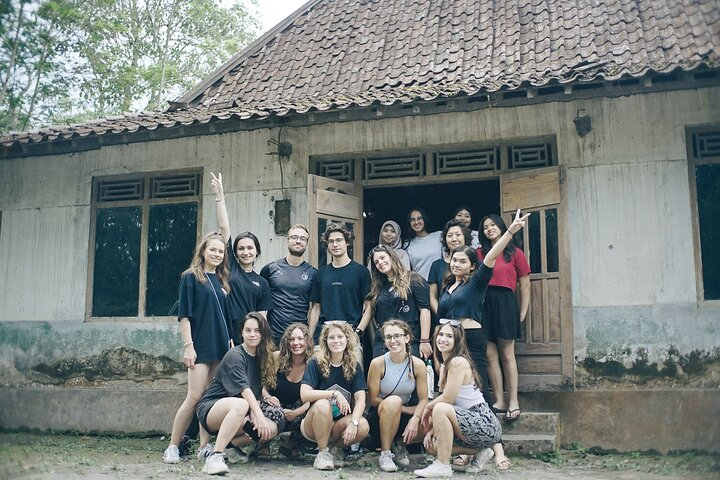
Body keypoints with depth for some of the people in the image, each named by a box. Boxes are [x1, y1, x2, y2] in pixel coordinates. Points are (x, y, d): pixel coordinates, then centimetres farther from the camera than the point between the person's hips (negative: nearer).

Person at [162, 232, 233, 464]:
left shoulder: (222, 281, 16)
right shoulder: (191, 277, -1)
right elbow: (184, 314, -7)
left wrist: (230, 342, 14)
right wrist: (188, 345, -13)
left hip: (221, 347, 6)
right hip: (200, 346, -6)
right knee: (194, 397, -9)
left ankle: (205, 447, 12)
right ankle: (173, 447, 2)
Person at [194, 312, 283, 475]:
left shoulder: (261, 357, 9)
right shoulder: (235, 356, -15)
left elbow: (260, 388, 5)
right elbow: (244, 389, -25)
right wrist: (260, 416, -32)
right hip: (212, 408, -7)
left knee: (271, 429, -16)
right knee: (240, 405, -39)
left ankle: (232, 444, 4)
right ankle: (215, 455, -36)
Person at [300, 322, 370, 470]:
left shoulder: (354, 366, -1)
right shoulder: (316, 363, -8)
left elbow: (360, 399, -11)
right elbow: (305, 394, -22)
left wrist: (353, 423, -28)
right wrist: (335, 394, -28)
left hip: (340, 424, 2)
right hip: (314, 427, -2)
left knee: (363, 426, -28)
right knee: (322, 404, -34)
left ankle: (337, 447, 3)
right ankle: (323, 452, -12)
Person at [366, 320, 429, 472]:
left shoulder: (418, 365, -9)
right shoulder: (378, 363, -15)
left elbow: (423, 399, -11)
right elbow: (373, 400, -12)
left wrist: (415, 418, -31)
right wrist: (405, 409, -18)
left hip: (404, 418, 3)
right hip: (380, 416, -3)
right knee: (393, 401, -35)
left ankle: (399, 444, 7)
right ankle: (385, 453, -16)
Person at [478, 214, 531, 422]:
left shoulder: (515, 253, 6)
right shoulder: (480, 253, 12)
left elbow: (525, 284, 6)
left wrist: (523, 312, 2)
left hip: (505, 302, -2)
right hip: (483, 303, 3)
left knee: (507, 354, -1)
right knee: (490, 354, 1)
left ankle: (513, 401, 4)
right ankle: (499, 401, 7)